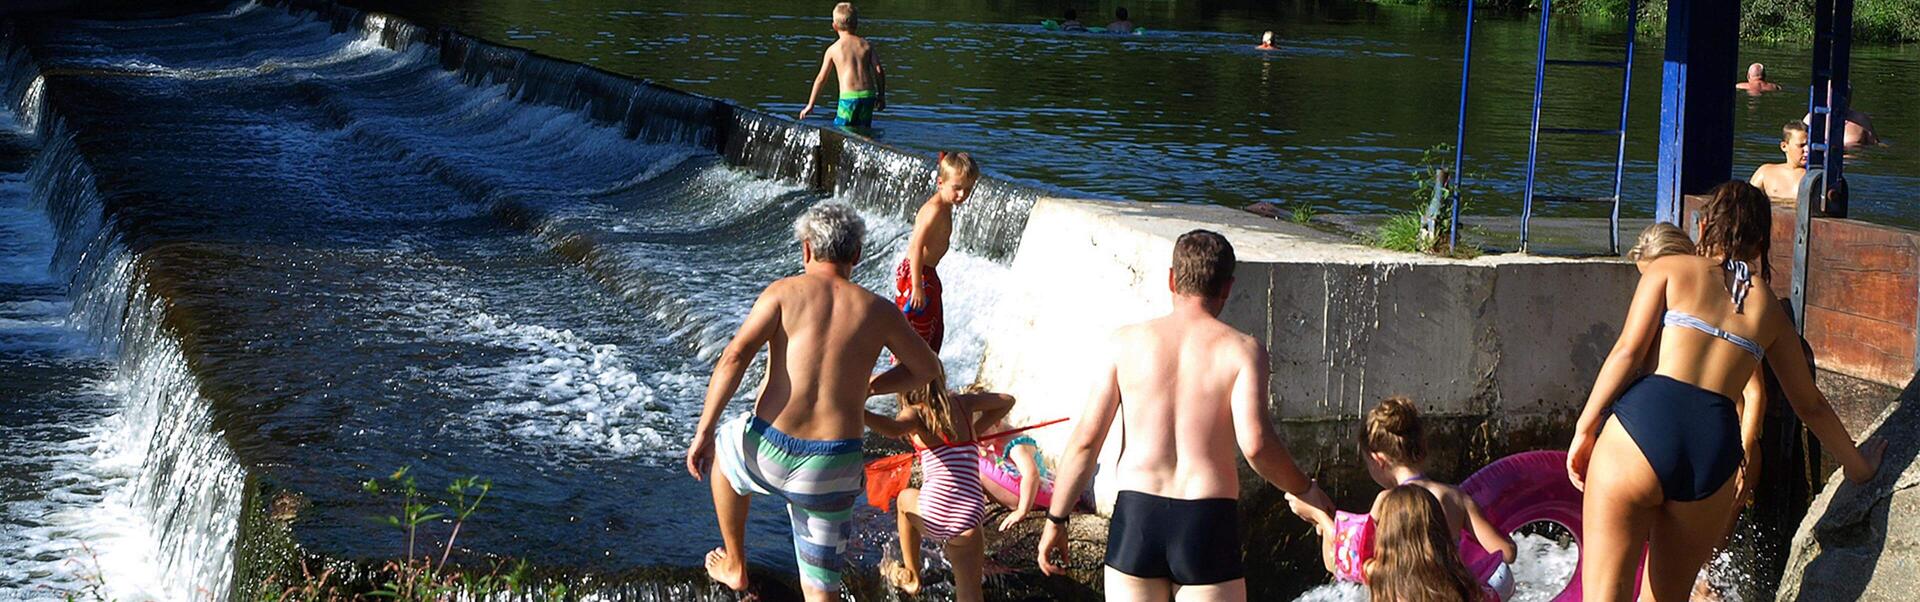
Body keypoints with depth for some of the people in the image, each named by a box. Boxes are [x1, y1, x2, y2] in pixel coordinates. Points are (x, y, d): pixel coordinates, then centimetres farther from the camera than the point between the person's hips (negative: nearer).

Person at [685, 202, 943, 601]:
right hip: (832, 468, 1)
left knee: (724, 448, 37)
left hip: (769, 453, 0)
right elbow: (928, 369, 20)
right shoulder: (878, 311, 5)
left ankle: (735, 566, 45)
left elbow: (735, 356, -13)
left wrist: (704, 431, -8)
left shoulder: (786, 291, 0)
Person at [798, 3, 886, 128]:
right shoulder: (867, 45, 9)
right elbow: (879, 71, 2)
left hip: (848, 97, -3)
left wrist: (810, 105, 17)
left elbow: (821, 78, 9)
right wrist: (881, 95, 15)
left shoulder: (833, 49, 4)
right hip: (868, 95, 3)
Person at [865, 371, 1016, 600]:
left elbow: (894, 429, -25)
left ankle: (911, 576, 47)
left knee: (906, 498, 35)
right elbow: (1007, 401, 27)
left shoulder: (916, 413, -1)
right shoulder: (962, 403, 13)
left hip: (931, 517, -2)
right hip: (967, 519, 2)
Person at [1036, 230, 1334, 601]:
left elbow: (1086, 439, 2)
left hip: (1135, 515, 2)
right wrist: (1305, 491, 2)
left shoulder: (1125, 343, 4)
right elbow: (1255, 442, -15)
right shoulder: (1242, 351, -2)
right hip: (1208, 522, -2)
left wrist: (1055, 521, 11)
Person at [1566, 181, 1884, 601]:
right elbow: (1810, 405, 31)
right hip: (1715, 449, 3)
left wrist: (1584, 429, 1)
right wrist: (1856, 464, 46)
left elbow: (1628, 351, 0)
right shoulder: (1769, 310, 23)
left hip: (1644, 423, -3)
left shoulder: (1670, 269, 13)